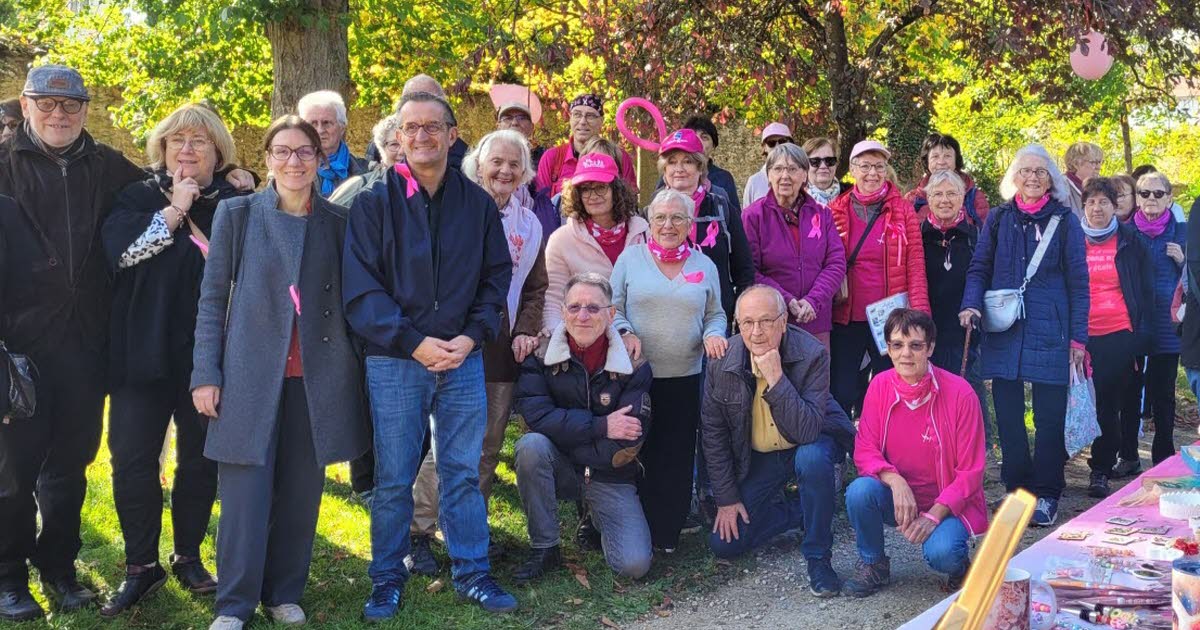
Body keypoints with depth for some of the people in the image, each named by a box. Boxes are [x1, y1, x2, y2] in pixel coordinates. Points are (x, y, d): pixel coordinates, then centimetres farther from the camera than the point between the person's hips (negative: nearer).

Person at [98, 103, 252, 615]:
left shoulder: (236, 203, 4)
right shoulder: (139, 197, 4)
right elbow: (119, 249, -13)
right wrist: (173, 211, -13)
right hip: (144, 352, 0)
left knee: (201, 457, 9)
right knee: (132, 456, -1)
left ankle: (188, 556, 25)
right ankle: (141, 566, 12)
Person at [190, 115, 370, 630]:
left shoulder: (336, 222, 7)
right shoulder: (237, 214, 2)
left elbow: (346, 300, 11)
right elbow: (212, 297, 2)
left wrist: (357, 370, 7)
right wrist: (205, 373, -4)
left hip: (317, 376, 2)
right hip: (250, 373, -2)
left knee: (301, 491, 7)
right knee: (246, 490, -3)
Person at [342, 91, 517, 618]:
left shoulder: (478, 203, 6)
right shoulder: (374, 202, -2)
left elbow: (497, 277, 9)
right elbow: (360, 288, -6)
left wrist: (472, 337, -6)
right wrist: (415, 342, -14)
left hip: (464, 358, 2)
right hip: (394, 361, -2)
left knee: (464, 472, 9)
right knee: (393, 478, 6)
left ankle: (472, 571, 21)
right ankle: (387, 579, 20)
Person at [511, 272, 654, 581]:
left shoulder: (632, 364, -9)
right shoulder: (542, 353, -8)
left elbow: (630, 440, -14)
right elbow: (536, 415, -20)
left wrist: (565, 431, -15)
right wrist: (601, 426, -23)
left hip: (610, 479, 0)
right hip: (560, 470, 1)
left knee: (635, 565, -18)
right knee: (531, 445, -33)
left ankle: (595, 518, 17)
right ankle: (544, 548, -15)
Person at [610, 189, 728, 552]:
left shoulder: (704, 265, 10)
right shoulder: (630, 258, 4)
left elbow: (715, 315, 15)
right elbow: (613, 307, 2)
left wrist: (713, 335, -6)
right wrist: (626, 333, -16)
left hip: (685, 379, 2)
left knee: (678, 457, 2)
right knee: (637, 453, 2)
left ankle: (668, 534, 14)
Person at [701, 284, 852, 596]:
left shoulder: (812, 355, -25)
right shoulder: (722, 362, -16)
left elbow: (808, 431, -33)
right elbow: (713, 431, -4)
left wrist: (776, 378, -42)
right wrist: (726, 498, -5)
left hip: (811, 442, -3)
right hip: (756, 456, 3)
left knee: (812, 459, -39)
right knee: (724, 543, -6)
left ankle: (818, 558, -18)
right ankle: (803, 511, 16)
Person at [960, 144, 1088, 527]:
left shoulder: (1064, 221, 2)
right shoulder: (999, 218, 9)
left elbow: (1078, 282, 2)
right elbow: (979, 268, 10)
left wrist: (1078, 336, -2)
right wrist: (971, 304, -9)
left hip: (1049, 333, -2)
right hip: (1003, 332, 2)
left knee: (1049, 416, 0)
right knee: (1007, 413, 5)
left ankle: (1046, 494, 10)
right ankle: (1017, 488, 17)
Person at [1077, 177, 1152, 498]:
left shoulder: (1130, 240, 6)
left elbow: (1146, 289, 7)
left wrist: (1141, 333, 0)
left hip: (1120, 335, -1)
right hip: (1081, 336, 1)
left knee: (1110, 404, 1)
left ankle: (1101, 471, 7)